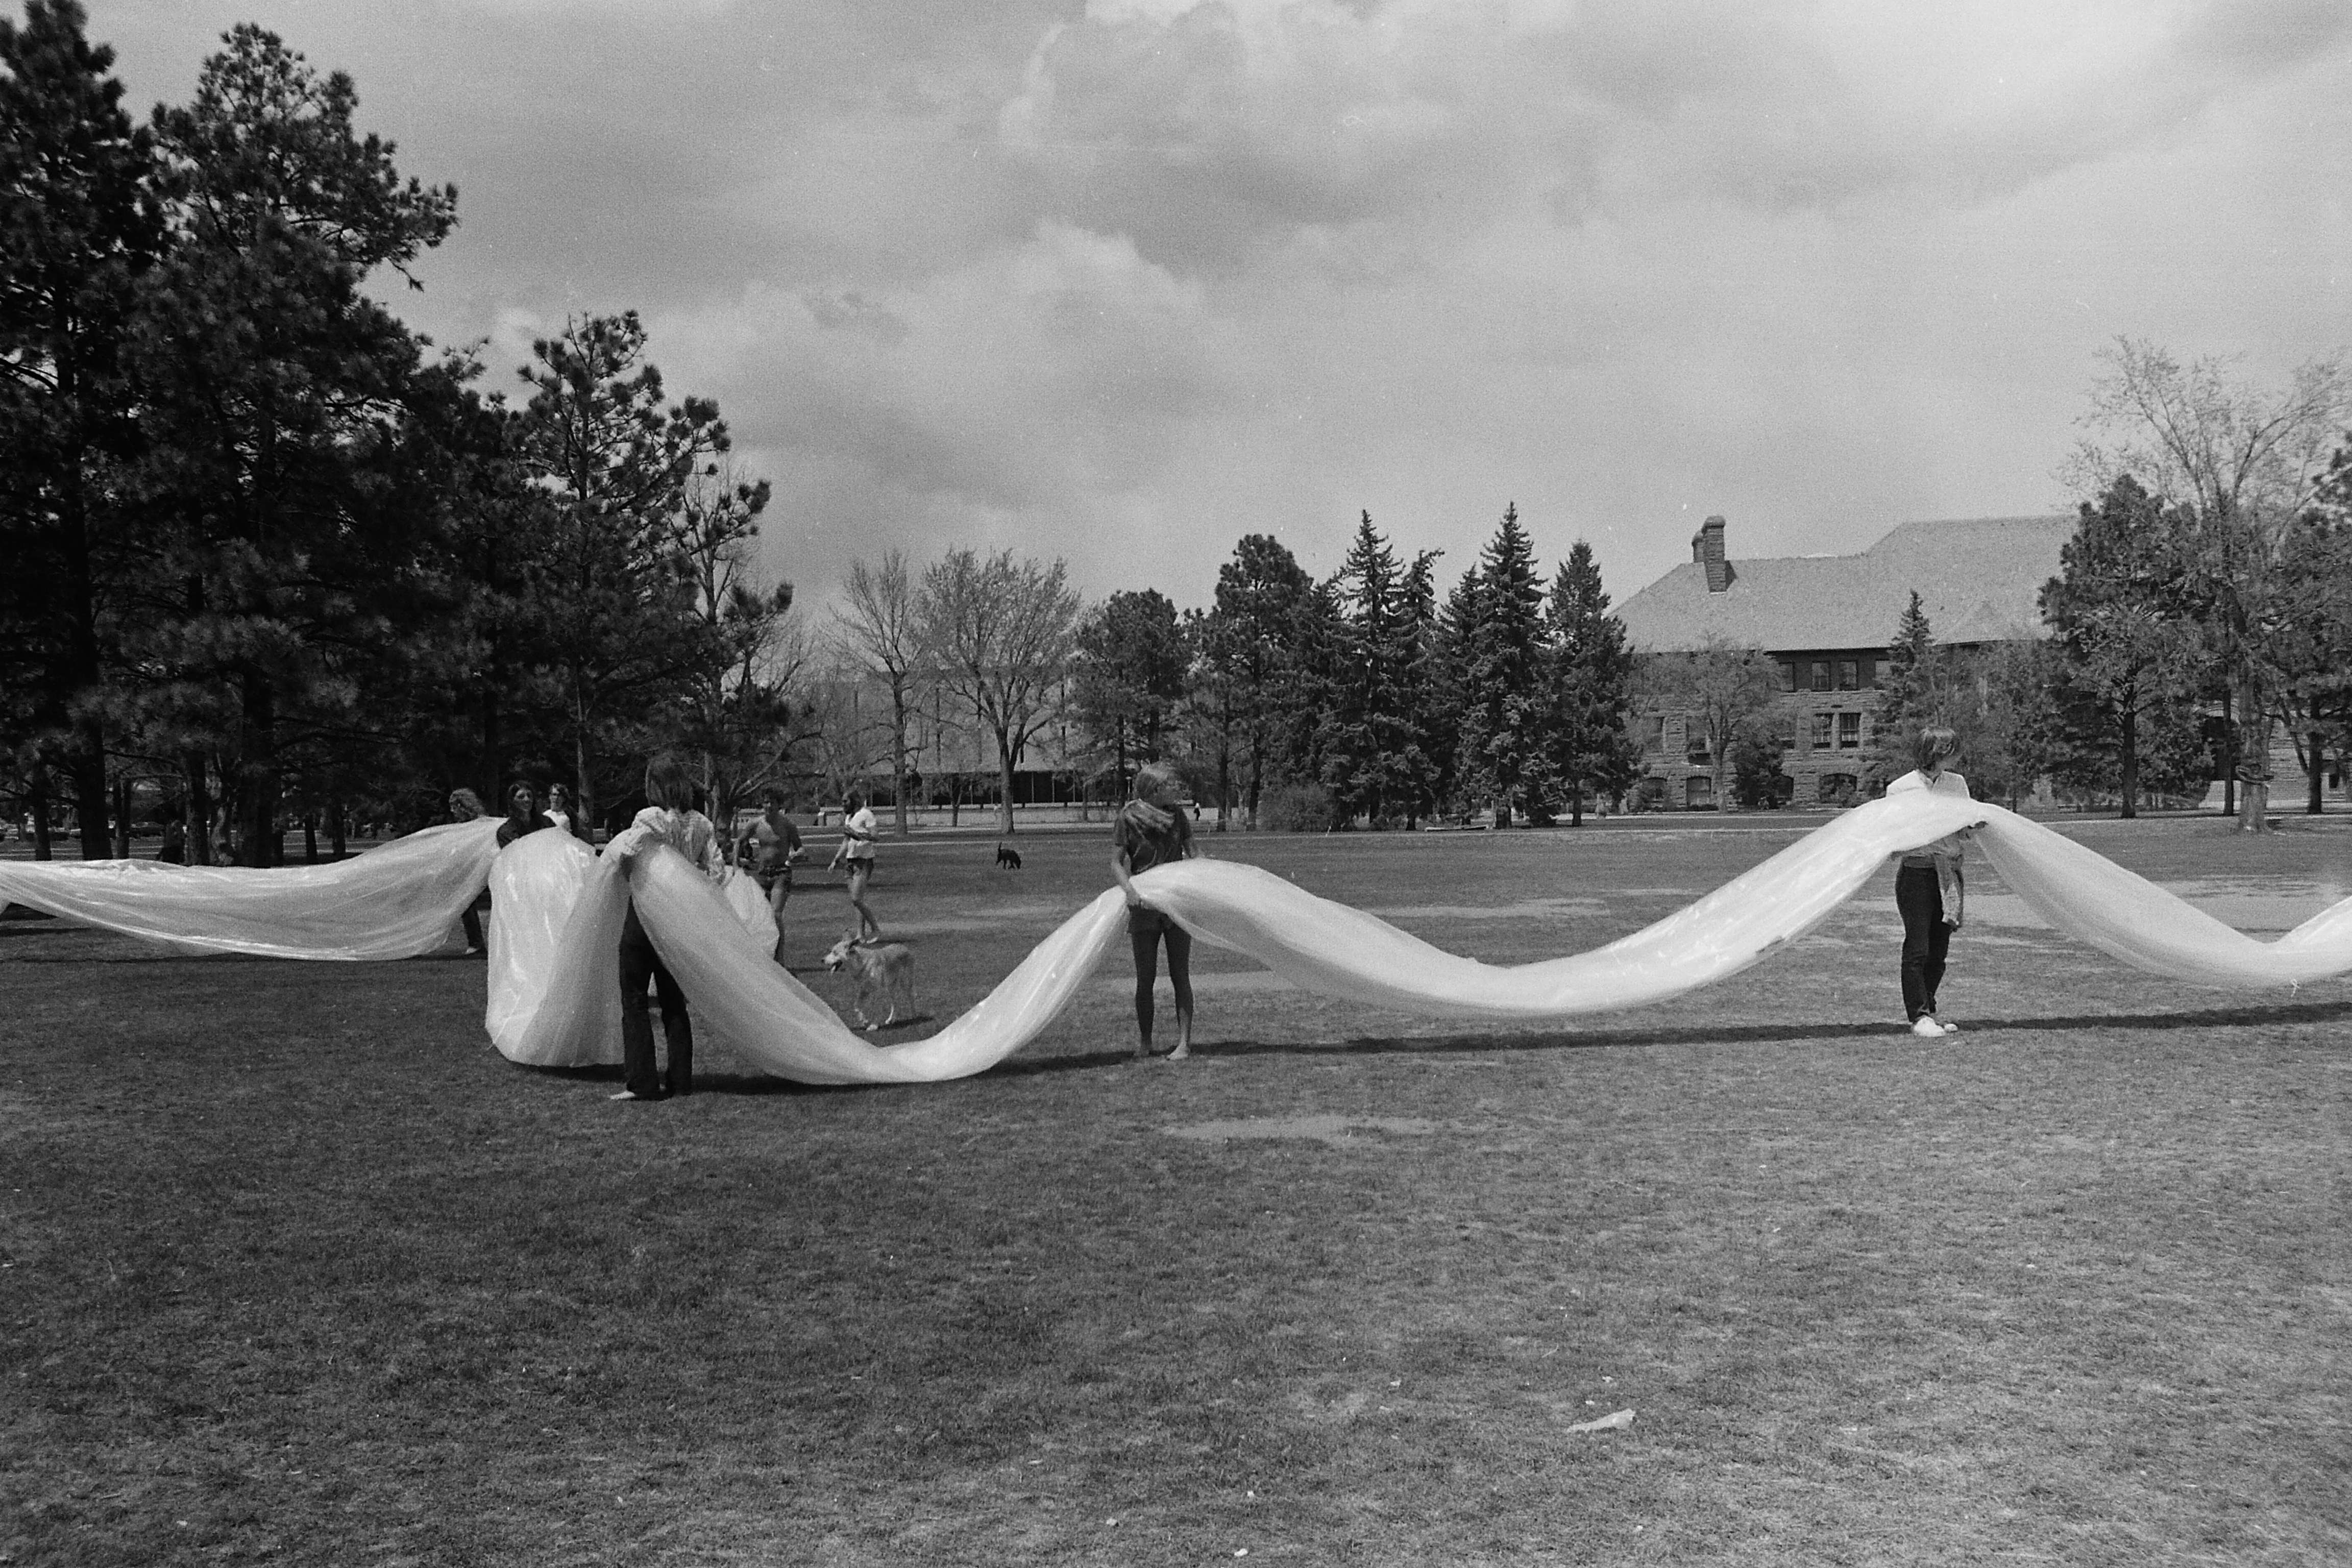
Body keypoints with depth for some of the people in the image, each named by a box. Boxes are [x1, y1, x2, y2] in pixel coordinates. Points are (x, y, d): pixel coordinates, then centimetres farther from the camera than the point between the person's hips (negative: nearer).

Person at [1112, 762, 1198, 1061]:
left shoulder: (1177, 814, 2)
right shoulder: (1128, 818, -7)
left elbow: (1192, 851, 12)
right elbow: (1116, 862, -7)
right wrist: (1129, 889, -25)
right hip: (1144, 905, -2)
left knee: (1180, 975, 0)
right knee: (1145, 978, 3)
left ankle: (1184, 1042, 2)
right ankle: (1144, 1043, 16)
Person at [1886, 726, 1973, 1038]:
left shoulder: (1957, 784, 10)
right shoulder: (1901, 789, -4)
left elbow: (1969, 824, 13)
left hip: (1949, 872, 5)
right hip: (1917, 871, -5)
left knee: (1939, 949, 8)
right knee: (1918, 948, -6)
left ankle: (1929, 1011, 19)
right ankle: (1919, 1016, -1)